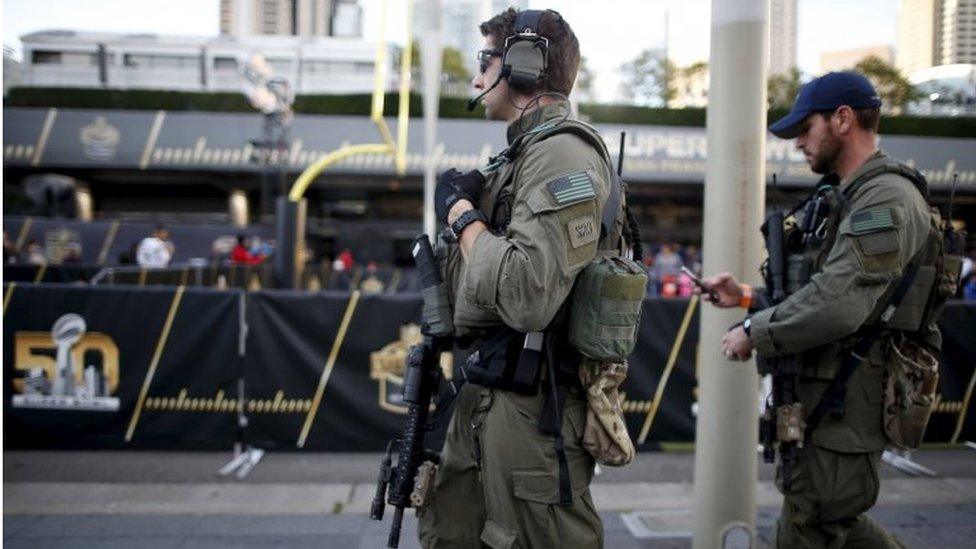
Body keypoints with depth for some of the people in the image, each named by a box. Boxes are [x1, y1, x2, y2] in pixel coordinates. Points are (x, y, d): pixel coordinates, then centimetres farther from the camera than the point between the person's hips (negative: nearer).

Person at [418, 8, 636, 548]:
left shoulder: (562, 154, -15)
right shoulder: (522, 152, 16)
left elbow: (528, 296, -29)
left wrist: (462, 214, -14)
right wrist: (462, 206, 7)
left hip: (531, 408, -10)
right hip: (482, 397, 10)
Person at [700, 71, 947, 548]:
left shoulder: (888, 200, -17)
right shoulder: (841, 197, 16)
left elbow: (838, 304, -27)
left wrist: (754, 332, -16)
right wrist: (748, 297, 11)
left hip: (846, 399, -10)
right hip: (818, 391, 10)